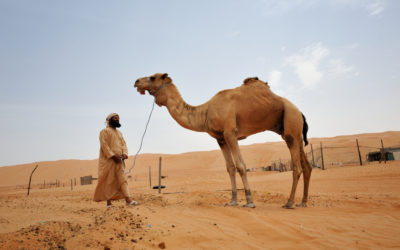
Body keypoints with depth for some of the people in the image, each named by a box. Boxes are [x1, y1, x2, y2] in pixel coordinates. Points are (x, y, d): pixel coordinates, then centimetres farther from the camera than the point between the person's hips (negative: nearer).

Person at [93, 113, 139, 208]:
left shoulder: (119, 133, 23)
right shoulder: (105, 131, 0)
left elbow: (123, 144, 13)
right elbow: (104, 145, -11)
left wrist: (124, 153, -7)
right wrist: (113, 156, -20)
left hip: (119, 161, 6)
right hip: (108, 160, -6)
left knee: (122, 180, -2)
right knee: (109, 182, -2)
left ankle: (128, 200, -8)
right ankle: (109, 203, 4)